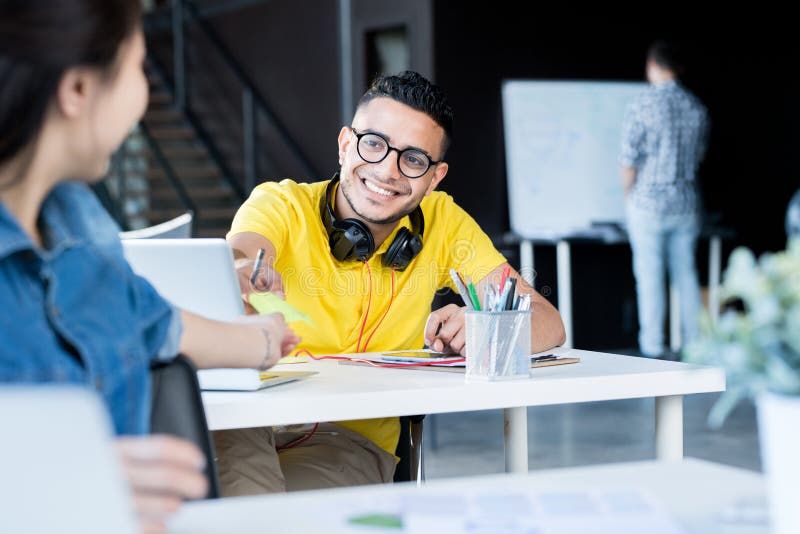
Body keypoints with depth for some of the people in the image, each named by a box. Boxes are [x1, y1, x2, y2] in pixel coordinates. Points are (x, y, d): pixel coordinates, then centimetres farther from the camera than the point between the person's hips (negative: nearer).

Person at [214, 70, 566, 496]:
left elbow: (548, 324, -1)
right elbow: (237, 259, -25)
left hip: (352, 439, 2)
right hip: (246, 421, -1)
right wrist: (245, 276, -51)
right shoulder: (281, 203, -2)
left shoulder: (443, 224, 5)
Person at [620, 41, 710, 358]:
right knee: (686, 274, 12)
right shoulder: (697, 108, 2)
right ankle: (694, 345, 17)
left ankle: (653, 350, 6)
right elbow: (698, 156, 12)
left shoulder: (642, 106, -13)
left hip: (649, 202, -4)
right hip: (686, 204, 4)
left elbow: (630, 160, -11)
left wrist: (628, 195, 4)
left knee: (650, 276, 2)